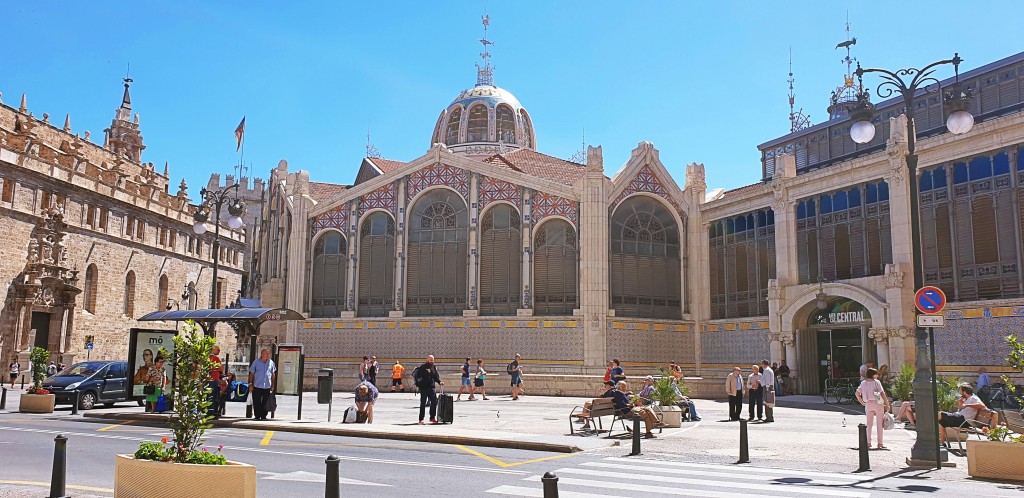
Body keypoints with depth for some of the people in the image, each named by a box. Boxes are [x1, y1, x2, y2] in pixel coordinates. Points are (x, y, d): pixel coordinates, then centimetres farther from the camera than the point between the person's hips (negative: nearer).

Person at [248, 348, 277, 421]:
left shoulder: (271, 362, 5)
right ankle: (257, 416, 8)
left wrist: (273, 385, 9)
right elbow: (251, 374, 4)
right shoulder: (256, 362, 0)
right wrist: (251, 384, -1)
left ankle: (263, 416, 12)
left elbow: (273, 374, 12)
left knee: (265, 403, 4)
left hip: (267, 386, 2)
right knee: (257, 402, -1)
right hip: (257, 386, -2)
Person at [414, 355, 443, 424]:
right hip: (423, 388, -5)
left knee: (434, 402, 1)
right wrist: (417, 383, -13)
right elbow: (414, 374, -10)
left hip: (431, 387, 6)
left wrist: (439, 382, 4)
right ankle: (421, 419, 8)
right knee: (423, 403, 1)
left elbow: (436, 376, 18)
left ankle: (432, 417, 13)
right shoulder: (422, 367, -7)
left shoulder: (434, 367, 12)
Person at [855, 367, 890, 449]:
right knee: (879, 424, 5)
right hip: (877, 403, -4)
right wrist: (887, 404, -9)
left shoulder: (863, 383, 7)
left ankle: (868, 443, 10)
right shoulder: (876, 382, -7)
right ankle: (880, 443, 6)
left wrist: (862, 403, 13)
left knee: (869, 424, 11)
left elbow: (857, 393, 6)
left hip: (868, 404, 4)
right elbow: (882, 394, -13)